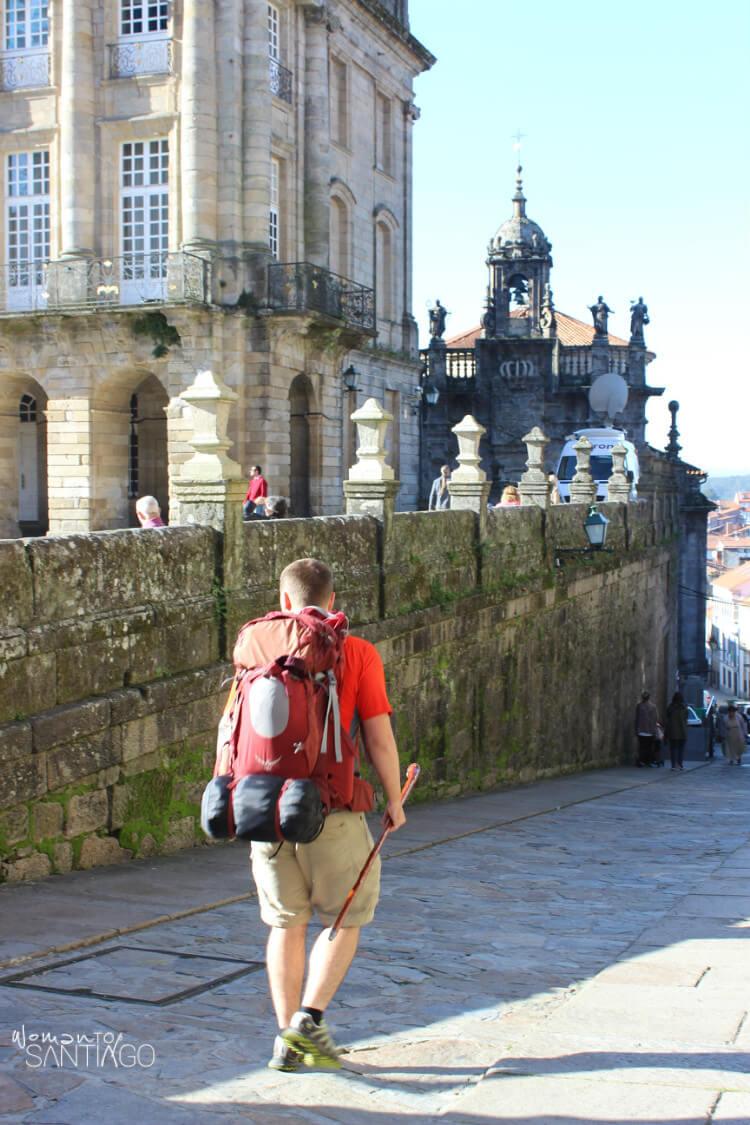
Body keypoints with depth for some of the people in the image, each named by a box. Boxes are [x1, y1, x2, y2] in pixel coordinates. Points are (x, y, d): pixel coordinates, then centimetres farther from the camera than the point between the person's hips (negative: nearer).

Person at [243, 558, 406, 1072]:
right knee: (346, 918, 14)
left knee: (285, 923, 15)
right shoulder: (358, 654, -4)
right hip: (331, 808, -3)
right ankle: (309, 1018, 1)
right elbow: (380, 739, -7)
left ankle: (288, 1039, 18)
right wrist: (394, 799, 7)